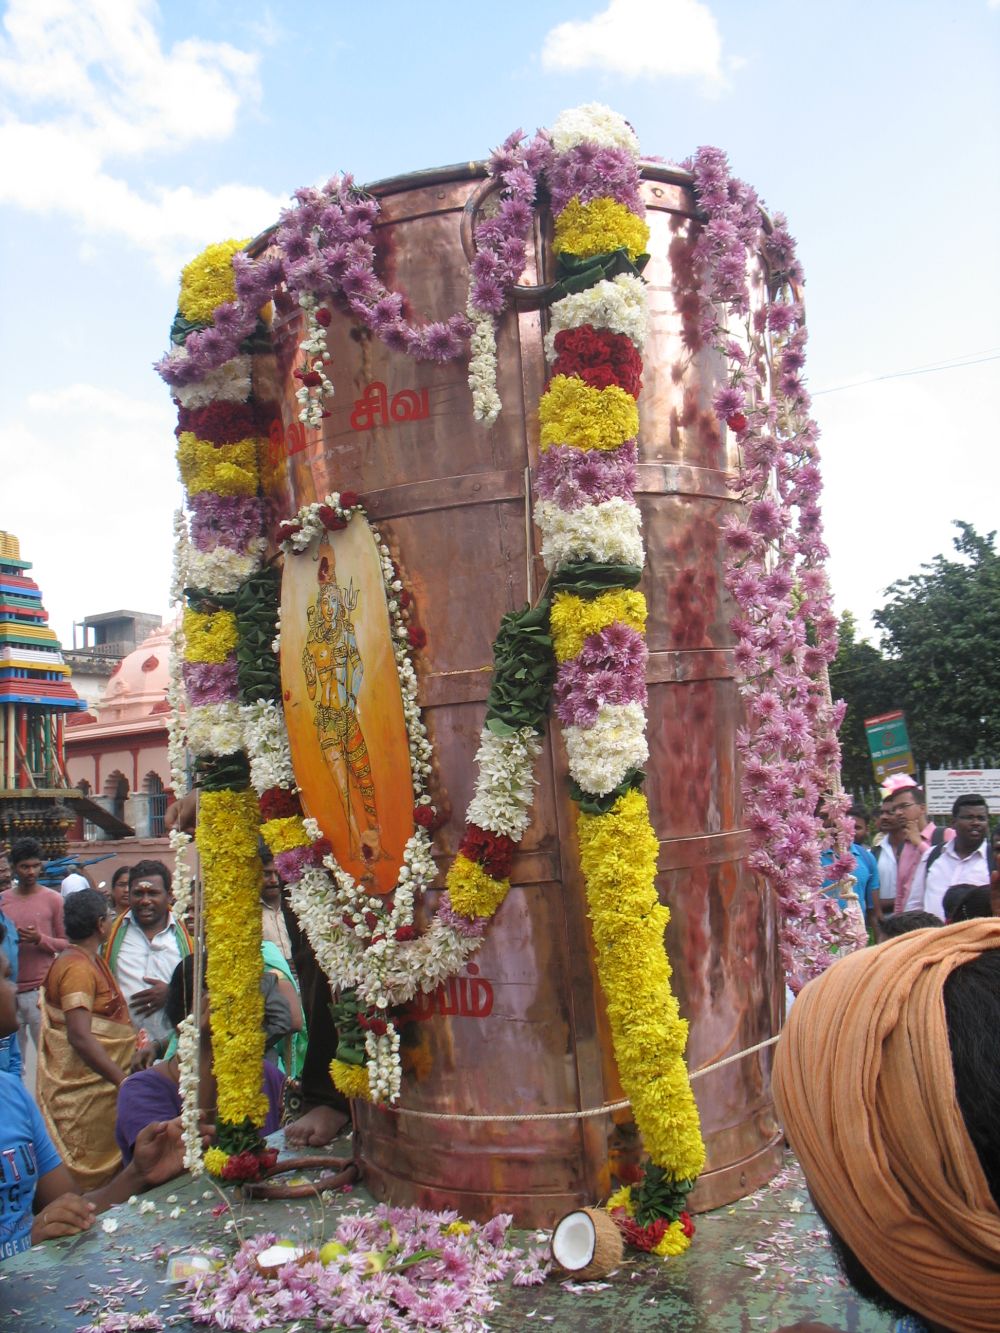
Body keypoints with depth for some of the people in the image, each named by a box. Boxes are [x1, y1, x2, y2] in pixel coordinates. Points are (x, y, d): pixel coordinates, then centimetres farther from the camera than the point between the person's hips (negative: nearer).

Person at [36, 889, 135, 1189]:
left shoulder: (91, 960, 13)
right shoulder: (77, 968, -20)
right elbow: (80, 1036, -26)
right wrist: (124, 1080, -27)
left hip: (101, 1086, 10)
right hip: (86, 1093, -10)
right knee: (88, 1182, -2)